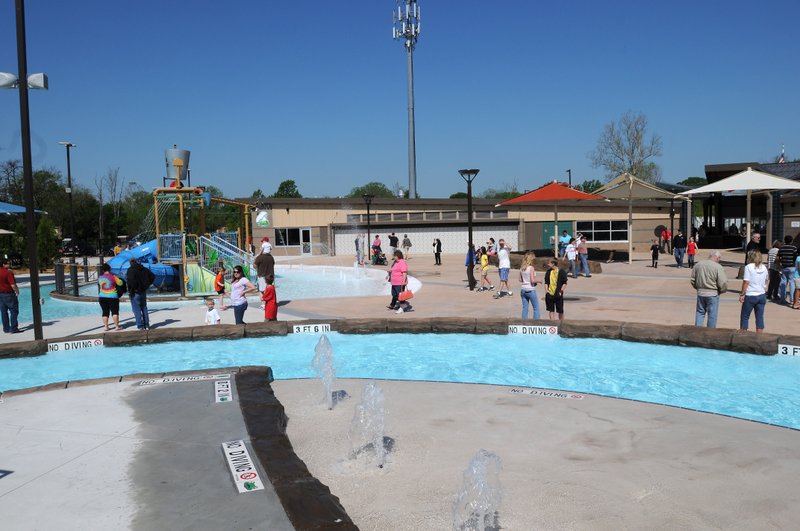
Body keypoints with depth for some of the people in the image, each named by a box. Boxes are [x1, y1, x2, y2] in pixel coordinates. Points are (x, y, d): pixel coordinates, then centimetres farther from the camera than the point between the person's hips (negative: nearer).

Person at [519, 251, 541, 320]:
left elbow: (520, 280, 9)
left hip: (523, 289, 6)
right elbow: (532, 281, -18)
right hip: (530, 290, -6)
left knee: (525, 308, 10)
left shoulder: (521, 268, 4)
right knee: (536, 308, 5)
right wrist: (538, 281, -1)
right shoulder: (531, 268, -14)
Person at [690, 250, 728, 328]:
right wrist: (721, 291, 2)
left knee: (699, 313, 15)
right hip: (713, 294, -4)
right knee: (712, 315, 8)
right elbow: (723, 283, -17)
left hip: (700, 293, 4)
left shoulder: (698, 264, 2)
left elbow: (692, 280, 7)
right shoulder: (718, 267, -14)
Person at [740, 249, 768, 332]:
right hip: (762, 295, 5)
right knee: (760, 317, 8)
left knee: (744, 316, 6)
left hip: (750, 295, -5)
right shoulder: (764, 268, 7)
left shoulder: (748, 267, -10)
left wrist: (742, 294, -10)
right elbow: (765, 282, 16)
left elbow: (746, 282, -14)